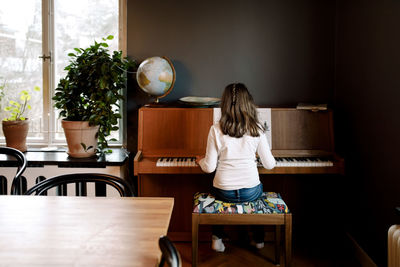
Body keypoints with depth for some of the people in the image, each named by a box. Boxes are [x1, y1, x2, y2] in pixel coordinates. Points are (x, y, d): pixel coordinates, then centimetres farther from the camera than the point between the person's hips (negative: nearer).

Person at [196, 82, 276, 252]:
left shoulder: (216, 129, -10)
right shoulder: (256, 129, -8)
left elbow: (209, 167, -7)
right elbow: (269, 165, -1)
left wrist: (200, 161, 15)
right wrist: (271, 158, 22)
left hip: (224, 193, 0)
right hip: (251, 192, 1)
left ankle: (217, 238, 28)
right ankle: (259, 239, 41)